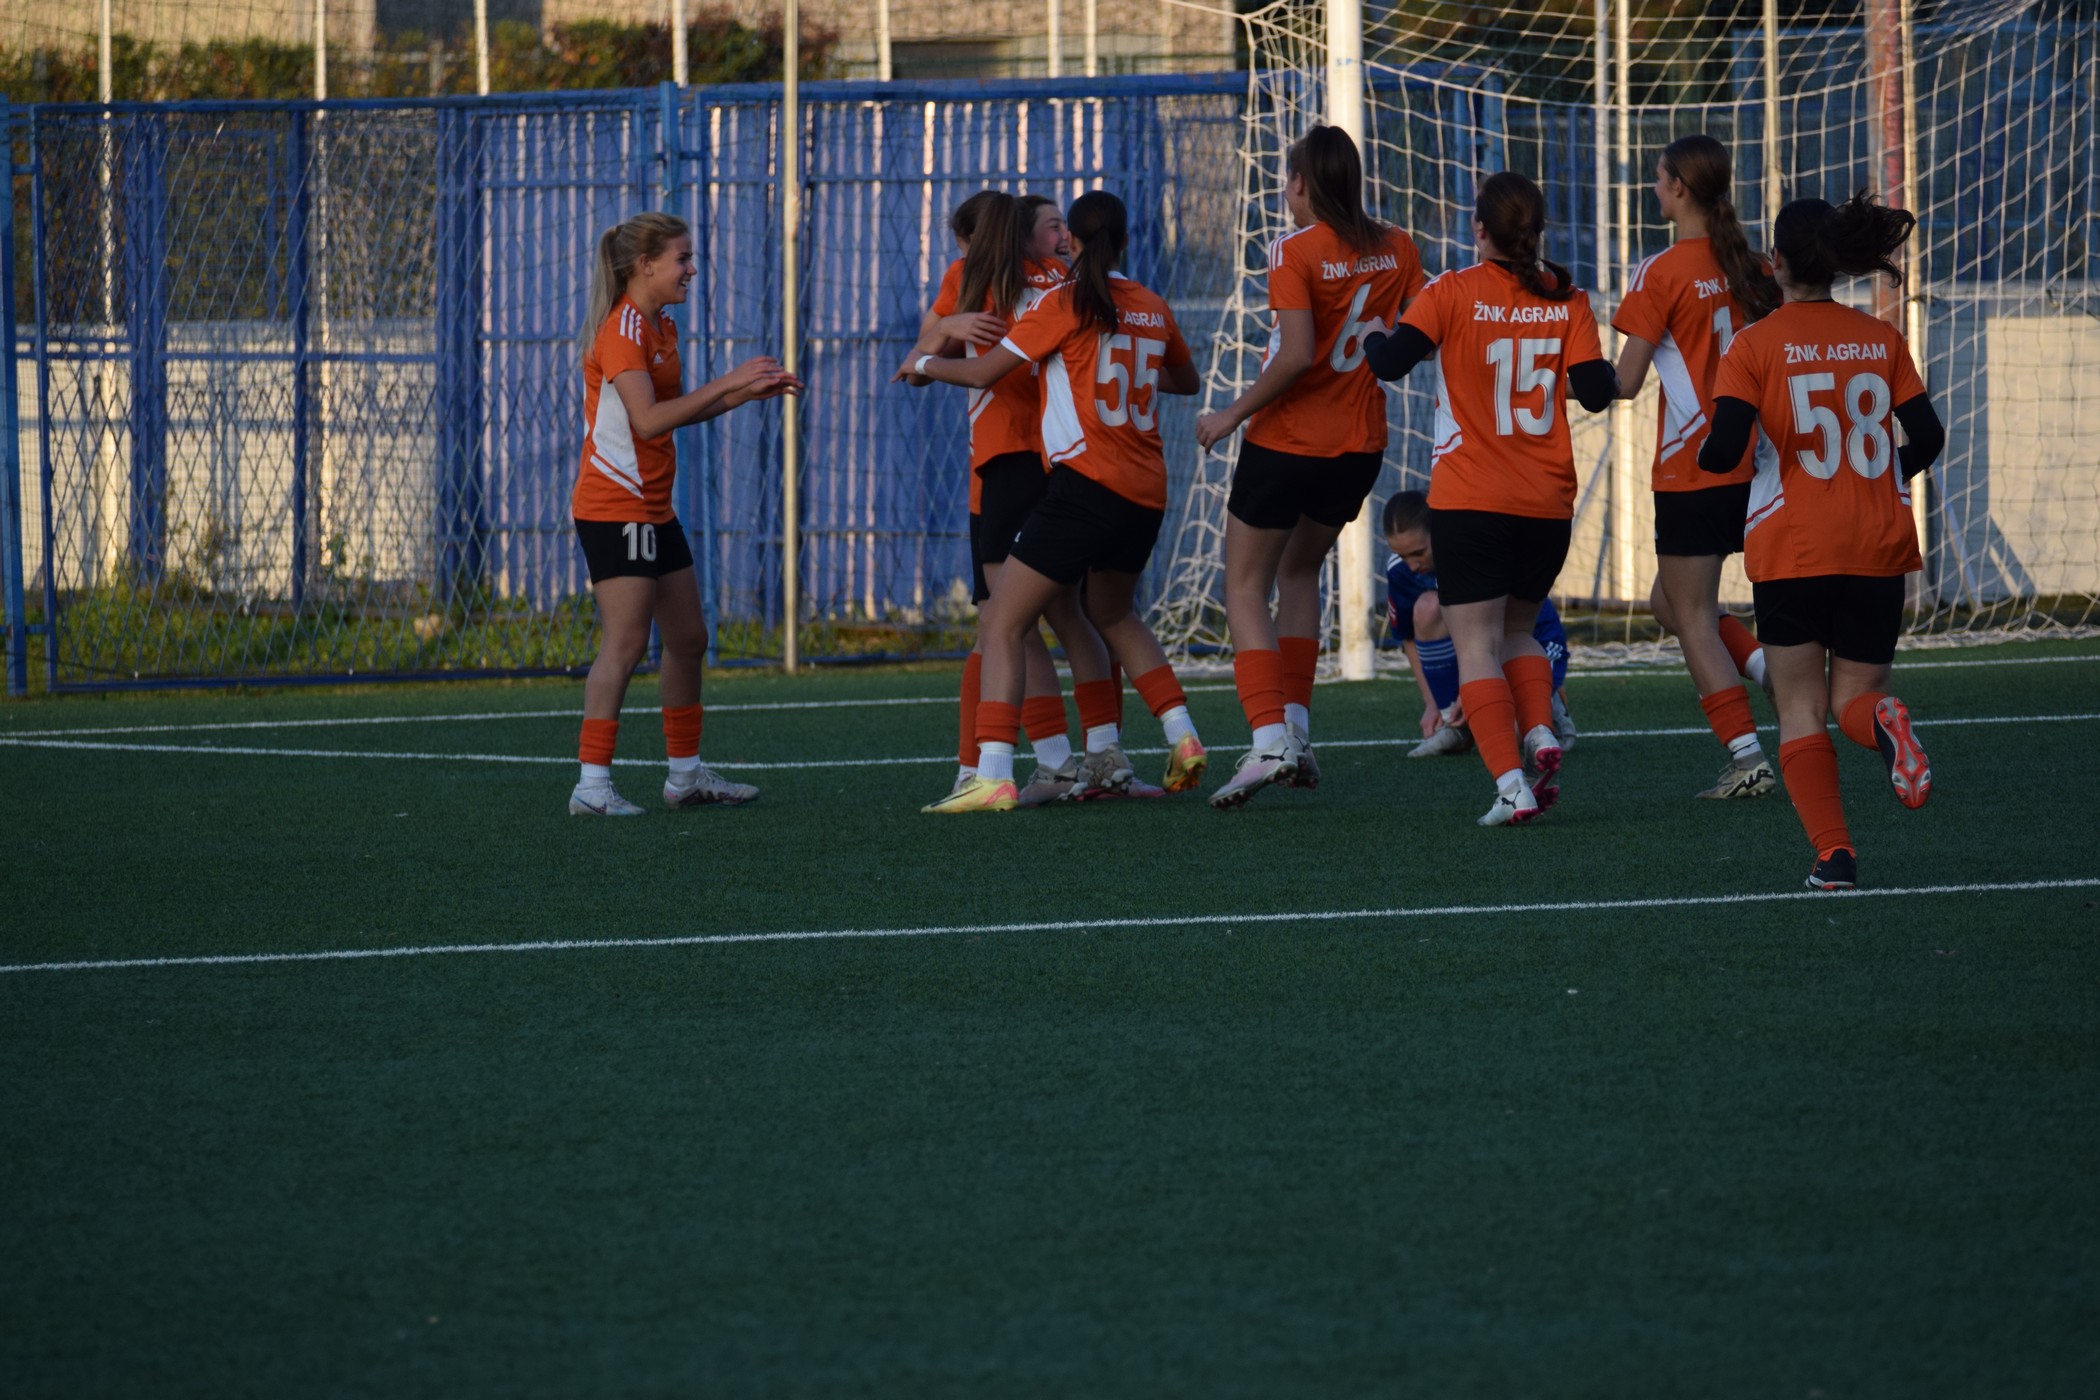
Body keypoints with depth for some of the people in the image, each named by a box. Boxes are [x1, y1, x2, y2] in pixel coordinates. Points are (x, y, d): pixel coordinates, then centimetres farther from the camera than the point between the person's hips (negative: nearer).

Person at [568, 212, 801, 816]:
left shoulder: (661, 326, 13)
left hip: (653, 509, 10)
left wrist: (751, 391, 11)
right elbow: (648, 420, -25)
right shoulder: (621, 331, -16)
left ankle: (686, 773, 23)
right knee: (625, 643, -13)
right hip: (614, 509, -10)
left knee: (688, 639, 13)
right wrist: (727, 383, -22)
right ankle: (592, 785, -12)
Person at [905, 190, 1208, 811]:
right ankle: (1182, 736, 21)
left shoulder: (1068, 303, -5)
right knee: (1113, 614, 31)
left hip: (1087, 482, -7)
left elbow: (983, 371, -4)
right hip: (1146, 492, 7)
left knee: (1001, 623, -5)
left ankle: (993, 776, -19)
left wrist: (922, 363, 14)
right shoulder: (1152, 307, 12)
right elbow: (1186, 380, 29)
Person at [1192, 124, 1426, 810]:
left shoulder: (1295, 252, -15)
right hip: (1360, 444, 6)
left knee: (1246, 585, 4)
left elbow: (1296, 357, -22)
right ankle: (1297, 730, 18)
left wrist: (1232, 414, -12)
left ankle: (1270, 739, -12)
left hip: (1286, 441, -6)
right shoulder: (1396, 250, 1)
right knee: (1299, 572, 25)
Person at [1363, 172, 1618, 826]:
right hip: (1548, 502, 4)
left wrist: (1373, 339, 7)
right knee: (1518, 630, 22)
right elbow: (1597, 390, -3)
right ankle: (1540, 733, -4)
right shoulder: (1565, 300, 1)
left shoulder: (1453, 294, -7)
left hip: (1470, 501, -4)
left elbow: (1391, 360, -15)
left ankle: (1512, 784, -16)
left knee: (1477, 644, -2)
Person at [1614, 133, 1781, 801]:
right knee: (1670, 602, 19)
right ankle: (1777, 669, -2)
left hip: (1691, 471, -7)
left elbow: (1625, 382, -12)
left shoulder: (1662, 275, -12)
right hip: (1752, 465, 7)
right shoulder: (1751, 267, 6)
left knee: (1693, 618, 1)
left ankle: (1748, 760, -4)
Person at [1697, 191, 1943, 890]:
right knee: (1855, 695, 12)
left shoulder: (1756, 345, -6)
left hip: (1791, 550, -3)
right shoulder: (1883, 340, 5)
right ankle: (1883, 722, -26)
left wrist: (1707, 458, 9)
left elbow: (1724, 449, -14)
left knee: (1801, 713, 7)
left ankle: (1833, 851, -10)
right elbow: (1927, 439, 4)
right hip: (1878, 546, 3)